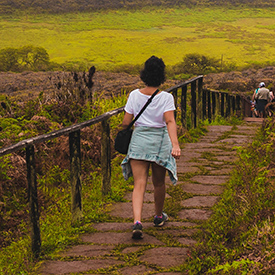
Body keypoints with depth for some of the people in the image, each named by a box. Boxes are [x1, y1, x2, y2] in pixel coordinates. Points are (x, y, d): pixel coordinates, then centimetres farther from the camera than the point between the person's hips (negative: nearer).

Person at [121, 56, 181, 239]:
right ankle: (159, 216, 39)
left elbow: (126, 122, 1)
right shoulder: (166, 97, -8)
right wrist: (175, 144, -29)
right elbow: (170, 122, -21)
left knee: (139, 184, -4)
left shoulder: (135, 95, -2)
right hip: (160, 141, -1)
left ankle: (137, 221, -24)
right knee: (159, 183, 19)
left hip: (139, 139, 1)